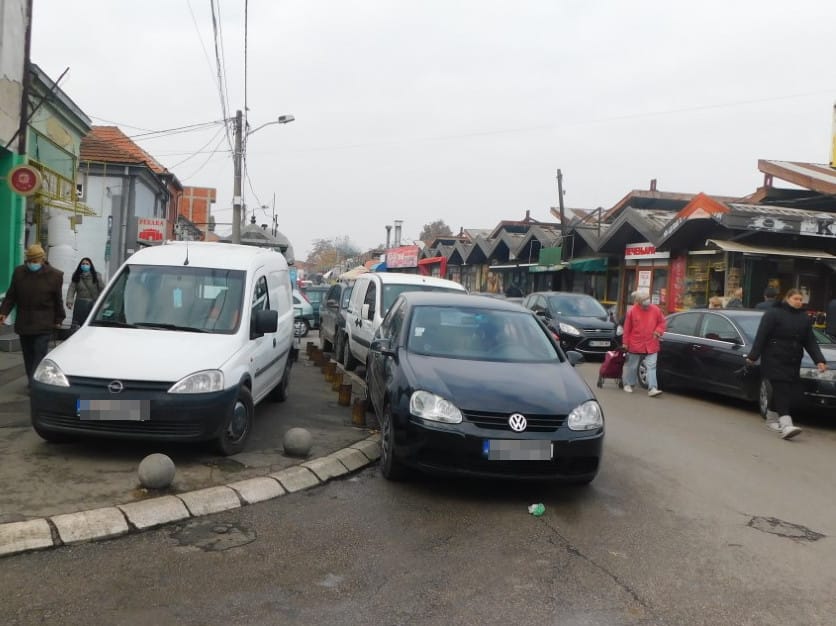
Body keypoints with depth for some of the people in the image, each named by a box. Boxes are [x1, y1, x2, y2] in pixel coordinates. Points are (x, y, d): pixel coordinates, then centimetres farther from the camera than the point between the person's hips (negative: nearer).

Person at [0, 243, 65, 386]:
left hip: (44, 326, -4)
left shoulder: (54, 275, -6)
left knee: (40, 354, -9)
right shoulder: (19, 272, 2)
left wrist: (58, 320, 4)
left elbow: (58, 300, 0)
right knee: (28, 355, 12)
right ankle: (32, 381, 23)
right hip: (24, 323, 4)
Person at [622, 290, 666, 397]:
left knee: (651, 367, -6)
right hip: (635, 344, -1)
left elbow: (662, 322, 13)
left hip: (651, 345, 1)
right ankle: (628, 384, 29)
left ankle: (652, 388, -8)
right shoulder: (632, 311, -7)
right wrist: (626, 343, -1)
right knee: (632, 366, 11)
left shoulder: (655, 310, -1)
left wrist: (658, 331, -7)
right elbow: (627, 328, -2)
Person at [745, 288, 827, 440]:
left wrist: (819, 360, 3)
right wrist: (753, 356, -13)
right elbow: (761, 336, -9)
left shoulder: (804, 318, 13)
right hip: (774, 359, -6)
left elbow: (810, 342, 13)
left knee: (780, 390, 11)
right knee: (782, 390, -14)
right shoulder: (773, 313, -6)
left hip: (793, 362, 6)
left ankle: (771, 419, 29)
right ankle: (786, 424, -23)